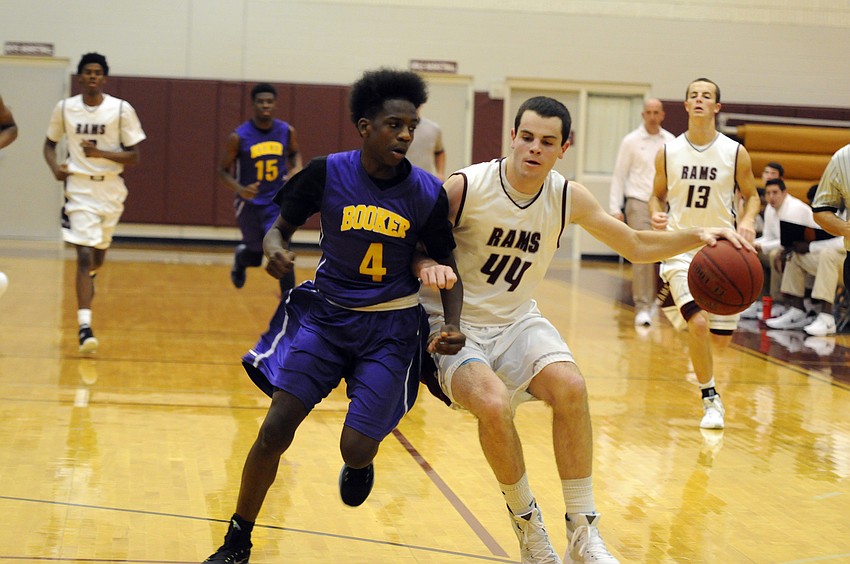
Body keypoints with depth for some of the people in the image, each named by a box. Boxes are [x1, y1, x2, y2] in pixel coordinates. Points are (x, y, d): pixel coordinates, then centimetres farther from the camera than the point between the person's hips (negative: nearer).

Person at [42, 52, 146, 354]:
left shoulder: (122, 109, -7)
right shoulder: (64, 108, -2)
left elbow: (134, 156, -5)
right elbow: (50, 143, 12)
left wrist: (101, 153, -20)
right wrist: (55, 167, -8)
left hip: (111, 188, 1)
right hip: (79, 187, -1)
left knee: (98, 255, 16)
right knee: (84, 255, -14)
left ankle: (89, 277, 54)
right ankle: (84, 326, -17)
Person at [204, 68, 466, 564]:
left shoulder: (427, 193, -11)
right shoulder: (328, 173, -10)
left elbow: (448, 267, 0)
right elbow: (280, 228, 2)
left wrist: (454, 327, -17)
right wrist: (274, 250, -22)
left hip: (390, 330, -1)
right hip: (325, 314, 1)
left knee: (356, 448, -8)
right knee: (276, 430, -7)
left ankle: (361, 464, 34)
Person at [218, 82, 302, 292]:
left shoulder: (287, 131, -6)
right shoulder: (238, 137, -14)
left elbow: (294, 153, 16)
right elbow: (223, 171, -5)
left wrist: (296, 169, -7)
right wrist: (240, 189, -24)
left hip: (277, 202, 1)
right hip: (249, 203, -1)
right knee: (255, 255, 15)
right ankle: (240, 257, 54)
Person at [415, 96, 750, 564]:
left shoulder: (569, 198, -4)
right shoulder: (466, 188, -18)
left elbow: (637, 247, 6)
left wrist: (697, 237, -10)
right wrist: (428, 267, -31)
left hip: (516, 322, 4)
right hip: (454, 324, -4)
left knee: (570, 386, -25)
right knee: (493, 403, -33)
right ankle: (525, 520, -6)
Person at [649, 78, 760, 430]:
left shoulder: (735, 153, -3)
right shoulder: (668, 152, -1)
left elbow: (751, 195, 8)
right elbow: (658, 195, 11)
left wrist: (748, 220, -13)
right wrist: (657, 214, -11)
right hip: (682, 248, -1)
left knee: (721, 339, 5)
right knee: (699, 324, -21)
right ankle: (711, 400, -3)